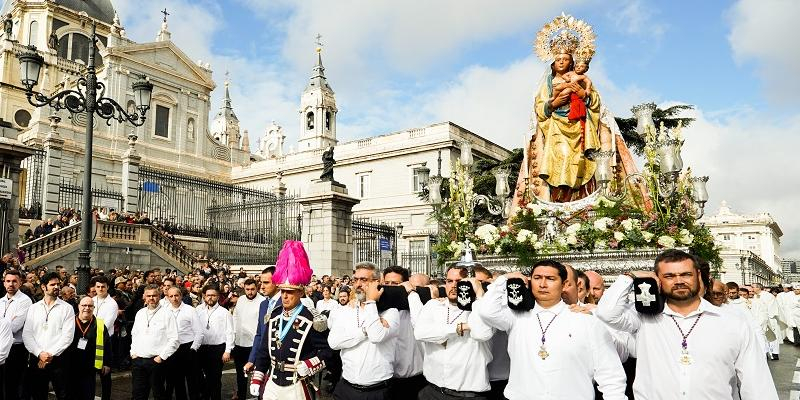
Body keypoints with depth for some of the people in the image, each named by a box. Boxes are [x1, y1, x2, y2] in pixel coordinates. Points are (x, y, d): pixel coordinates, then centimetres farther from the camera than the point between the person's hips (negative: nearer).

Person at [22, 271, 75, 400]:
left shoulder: (67, 308, 0)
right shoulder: (33, 308, 8)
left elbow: (67, 336, -7)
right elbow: (26, 334, 0)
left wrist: (50, 354, -12)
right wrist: (40, 354, -11)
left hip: (58, 359, -2)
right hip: (36, 360, 2)